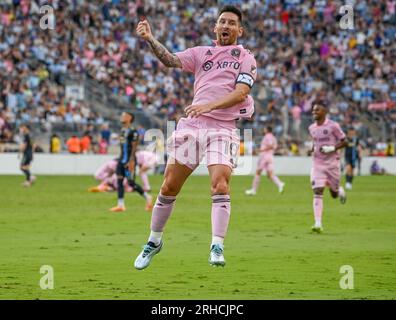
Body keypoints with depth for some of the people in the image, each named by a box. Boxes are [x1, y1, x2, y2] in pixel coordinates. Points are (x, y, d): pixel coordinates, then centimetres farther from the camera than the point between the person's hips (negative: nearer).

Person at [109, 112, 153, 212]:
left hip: (129, 160, -9)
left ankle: (147, 197, 11)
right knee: (119, 181, 2)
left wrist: (131, 161, -22)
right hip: (122, 159, 9)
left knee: (131, 182, -7)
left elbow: (134, 147, -17)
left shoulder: (132, 131, -13)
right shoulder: (123, 130, 14)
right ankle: (120, 205, 2)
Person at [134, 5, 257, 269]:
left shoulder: (246, 58, 7)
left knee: (220, 185, -20)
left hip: (223, 128, -3)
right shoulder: (201, 53, 15)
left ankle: (217, 246, -18)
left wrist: (209, 106, -22)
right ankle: (154, 241, 18)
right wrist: (150, 40, -18)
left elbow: (240, 93, -8)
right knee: (169, 186, 2)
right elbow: (172, 60, -1)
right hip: (191, 125, 3)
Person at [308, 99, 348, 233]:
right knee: (317, 192, -11)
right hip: (317, 164, 3)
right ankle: (318, 224, -16)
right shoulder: (312, 128, 6)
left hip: (332, 163, -3)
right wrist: (312, 149, 2)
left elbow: (344, 142, -6)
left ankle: (340, 190, 48)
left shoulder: (333, 126, -10)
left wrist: (332, 148, -21)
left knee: (334, 194, 9)